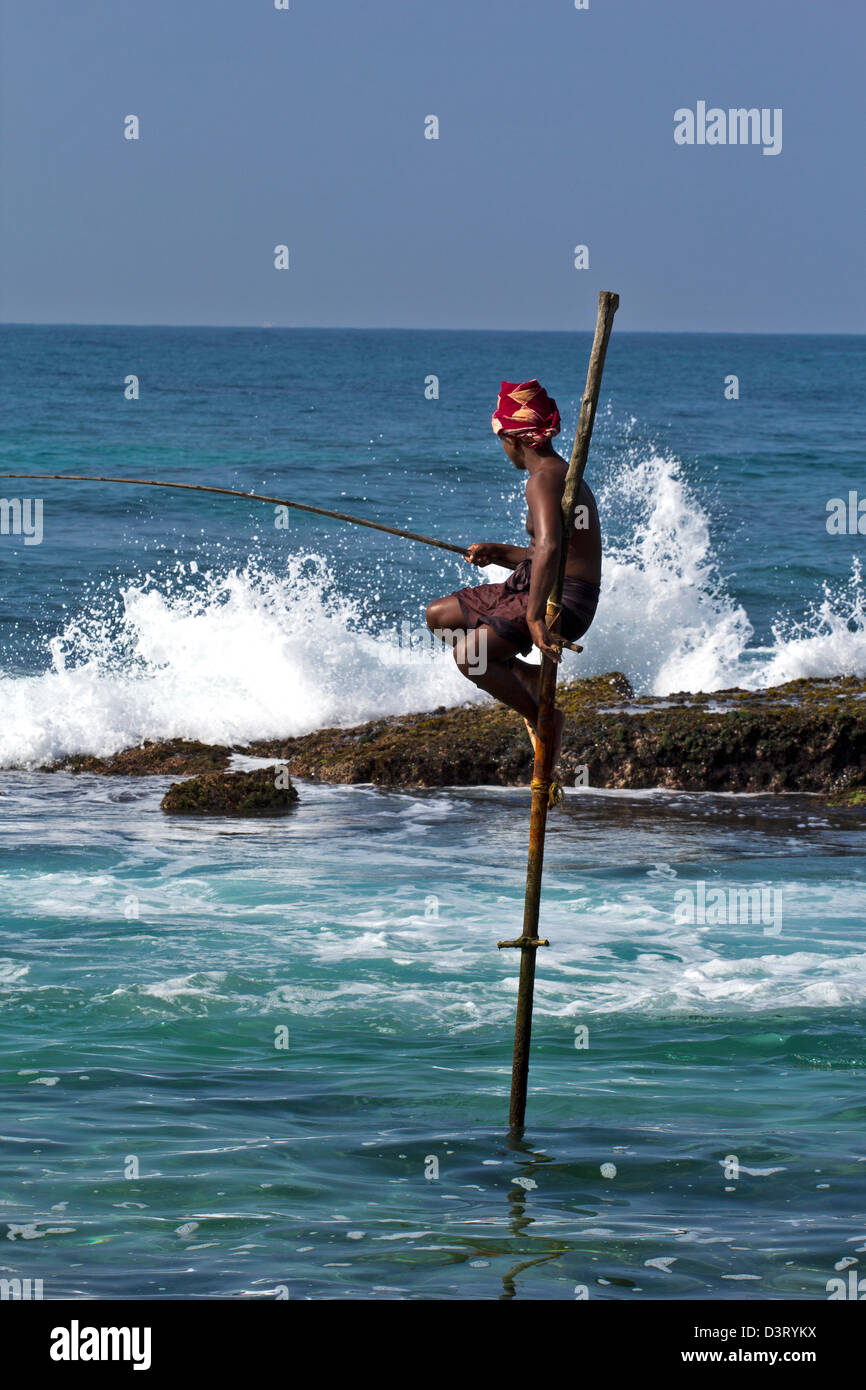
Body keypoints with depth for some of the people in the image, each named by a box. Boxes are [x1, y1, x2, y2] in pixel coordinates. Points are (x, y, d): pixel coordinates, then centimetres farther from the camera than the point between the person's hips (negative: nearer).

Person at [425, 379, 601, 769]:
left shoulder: (543, 481, -18)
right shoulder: (564, 475, 15)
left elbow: (549, 548, -33)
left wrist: (534, 618, -36)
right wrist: (500, 553, 17)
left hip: (561, 602, -10)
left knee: (467, 655, -26)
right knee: (439, 616, 13)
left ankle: (544, 719, -10)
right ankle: (528, 677, 11)